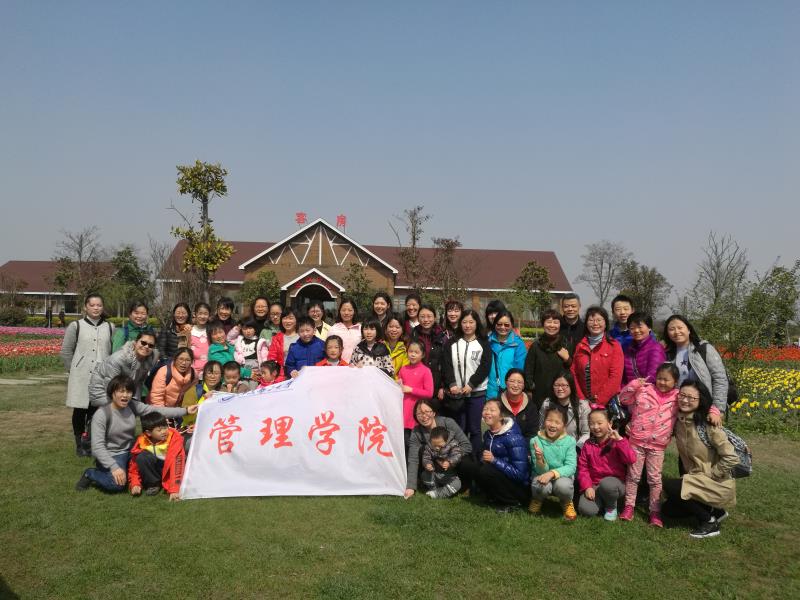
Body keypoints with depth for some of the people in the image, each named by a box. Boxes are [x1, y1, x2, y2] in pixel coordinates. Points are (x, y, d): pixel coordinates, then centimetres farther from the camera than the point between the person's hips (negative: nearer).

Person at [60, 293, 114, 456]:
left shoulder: (110, 327, 7)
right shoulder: (76, 326, 1)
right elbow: (66, 352, 6)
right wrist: (74, 370, 8)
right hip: (81, 377, -1)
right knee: (80, 410, 6)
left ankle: (92, 442, 13)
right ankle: (80, 444, 19)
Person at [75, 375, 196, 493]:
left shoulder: (133, 406, -4)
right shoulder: (101, 415, -20)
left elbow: (156, 410, -8)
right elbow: (97, 446, -24)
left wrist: (185, 411, -15)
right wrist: (114, 467, -34)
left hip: (130, 452, 6)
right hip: (111, 456, -5)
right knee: (117, 483, -29)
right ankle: (90, 474, 1)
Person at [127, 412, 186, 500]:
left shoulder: (174, 437, -27)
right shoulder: (141, 441, -16)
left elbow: (176, 462, -33)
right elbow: (134, 464, -5)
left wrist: (174, 490, -39)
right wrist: (135, 484, -19)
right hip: (155, 468, 2)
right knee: (142, 457, -26)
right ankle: (153, 484, -11)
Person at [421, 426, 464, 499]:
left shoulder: (452, 444, -18)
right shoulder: (429, 447, -9)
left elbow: (457, 455, -30)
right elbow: (425, 458, -9)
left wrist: (449, 463, -50)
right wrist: (427, 464, -33)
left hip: (449, 475, -3)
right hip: (435, 473, 3)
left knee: (457, 484, -29)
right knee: (425, 475, -21)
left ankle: (437, 493, -17)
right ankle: (434, 488, 0)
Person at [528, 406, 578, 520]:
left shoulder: (569, 441, -10)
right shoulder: (536, 441, -12)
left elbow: (571, 467, -16)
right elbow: (541, 471, -12)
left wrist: (552, 473, -33)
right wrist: (539, 459, -36)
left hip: (561, 477, 0)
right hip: (542, 477, 0)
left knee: (563, 485, -34)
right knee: (543, 486, -34)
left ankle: (567, 503, 4)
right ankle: (538, 500, 5)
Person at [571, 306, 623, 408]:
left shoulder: (614, 345, 0)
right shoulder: (579, 346, 9)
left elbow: (616, 377, -7)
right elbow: (574, 374, 6)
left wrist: (600, 401, -12)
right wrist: (581, 399, -4)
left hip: (608, 402, -2)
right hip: (585, 403, 2)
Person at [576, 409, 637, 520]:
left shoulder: (617, 442, -5)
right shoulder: (588, 445, 4)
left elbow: (631, 460, -22)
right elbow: (583, 469, 3)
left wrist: (619, 440, -24)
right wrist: (587, 487, -12)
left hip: (615, 482, -2)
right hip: (594, 485, 2)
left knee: (606, 484, -39)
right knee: (586, 510, -25)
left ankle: (612, 507, -4)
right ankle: (602, 501, 11)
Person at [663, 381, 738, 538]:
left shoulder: (708, 426, -22)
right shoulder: (678, 421, -2)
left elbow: (731, 459, -22)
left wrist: (709, 475, -16)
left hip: (717, 484, -8)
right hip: (696, 481, 8)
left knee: (669, 486, -22)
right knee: (669, 509, 10)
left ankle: (709, 522, -4)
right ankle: (714, 511, 21)